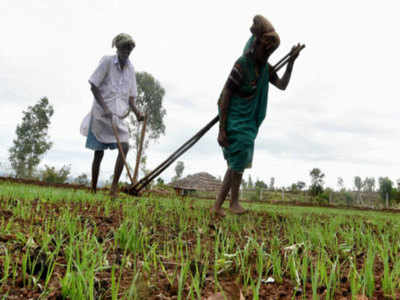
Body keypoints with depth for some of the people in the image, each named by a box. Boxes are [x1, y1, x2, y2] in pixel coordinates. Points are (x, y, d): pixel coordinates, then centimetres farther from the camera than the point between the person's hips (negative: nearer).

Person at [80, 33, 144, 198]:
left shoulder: (130, 68, 8)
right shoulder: (107, 61, -6)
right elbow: (93, 86, -9)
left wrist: (136, 112, -7)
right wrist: (105, 108, -19)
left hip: (119, 115, 4)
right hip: (101, 113, -4)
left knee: (125, 146, -16)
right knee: (99, 153, 2)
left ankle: (114, 188, -11)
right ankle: (93, 190, 17)